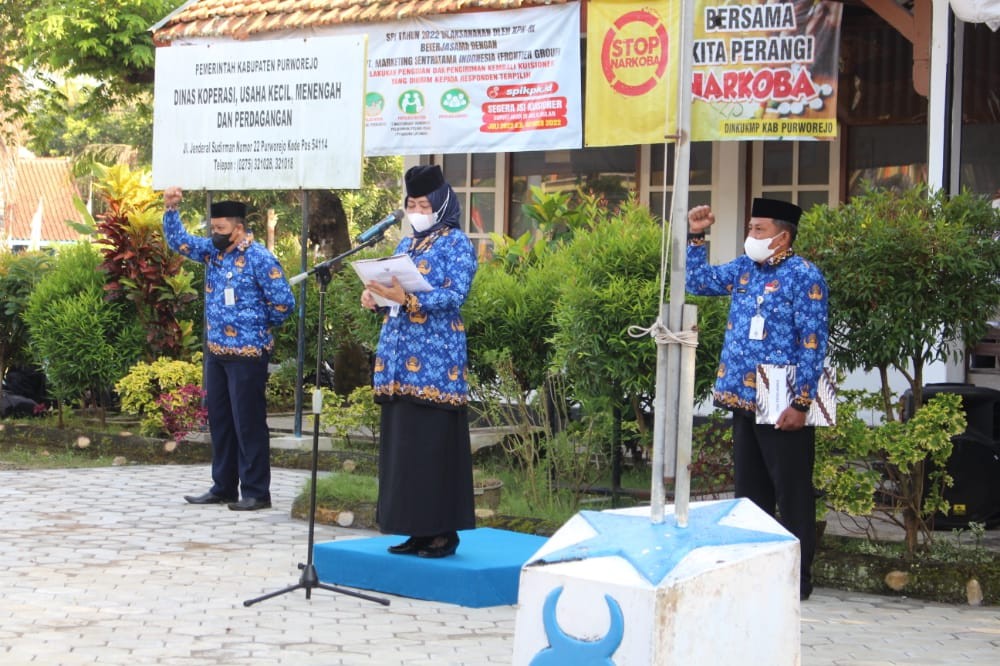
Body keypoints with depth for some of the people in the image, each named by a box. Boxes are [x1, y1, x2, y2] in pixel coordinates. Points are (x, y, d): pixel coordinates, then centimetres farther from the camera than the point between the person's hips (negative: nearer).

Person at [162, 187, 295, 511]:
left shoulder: (259, 259, -14)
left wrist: (259, 326, -1)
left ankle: (256, 492, 3)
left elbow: (284, 302, -15)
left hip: (247, 354, -8)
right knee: (219, 420, 13)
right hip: (216, 351, 8)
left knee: (248, 423, -3)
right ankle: (223, 487, 22)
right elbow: (178, 241, 14)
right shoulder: (212, 251, 8)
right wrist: (170, 208, 0)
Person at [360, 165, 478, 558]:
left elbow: (454, 295, -15)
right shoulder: (406, 244, 19)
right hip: (400, 356, 8)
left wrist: (407, 299, -28)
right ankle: (417, 529, 13)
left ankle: (443, 530, -1)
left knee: (434, 442, -7)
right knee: (401, 443, 7)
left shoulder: (456, 243, -3)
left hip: (435, 359, -8)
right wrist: (375, 297, -2)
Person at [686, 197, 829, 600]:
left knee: (792, 494, 0)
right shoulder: (744, 269, 11)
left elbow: (812, 343, -15)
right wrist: (695, 237, 9)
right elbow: (698, 282, 22)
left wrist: (801, 403, -19)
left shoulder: (803, 276, -12)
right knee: (750, 491, 14)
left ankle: (797, 578, 6)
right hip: (744, 400, 8)